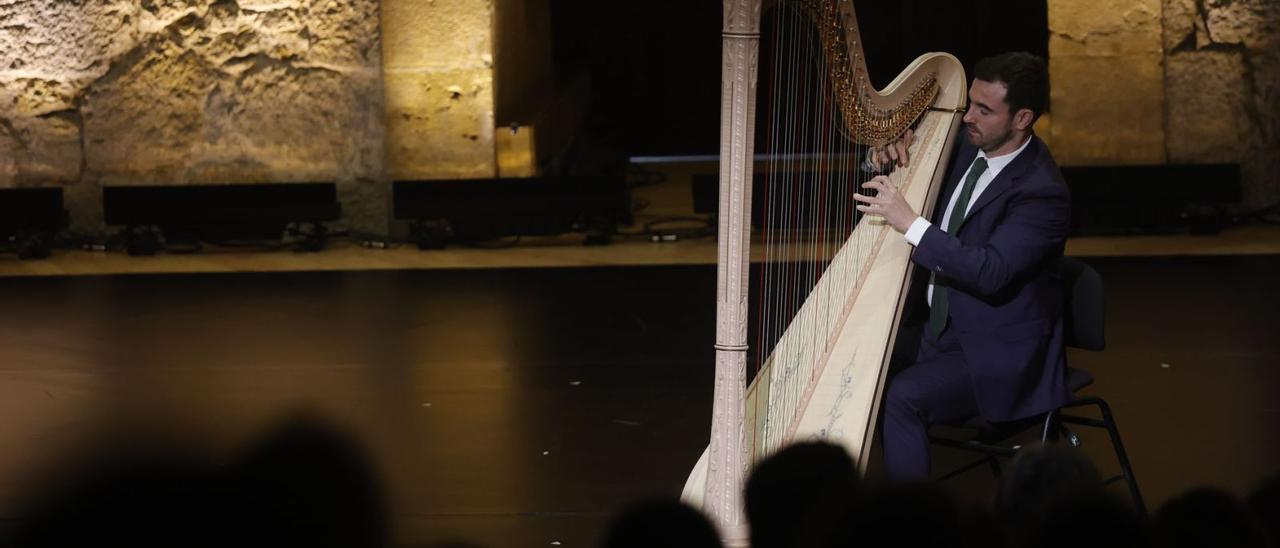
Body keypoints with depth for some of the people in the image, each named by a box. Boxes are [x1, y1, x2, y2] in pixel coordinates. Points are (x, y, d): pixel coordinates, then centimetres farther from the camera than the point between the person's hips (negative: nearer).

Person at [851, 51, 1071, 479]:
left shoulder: (1042, 191, -21)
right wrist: (896, 154, -2)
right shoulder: (969, 148, 4)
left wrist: (909, 222, -31)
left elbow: (990, 272, -31)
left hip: (998, 354, -9)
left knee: (903, 397, -28)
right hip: (942, 329, 9)